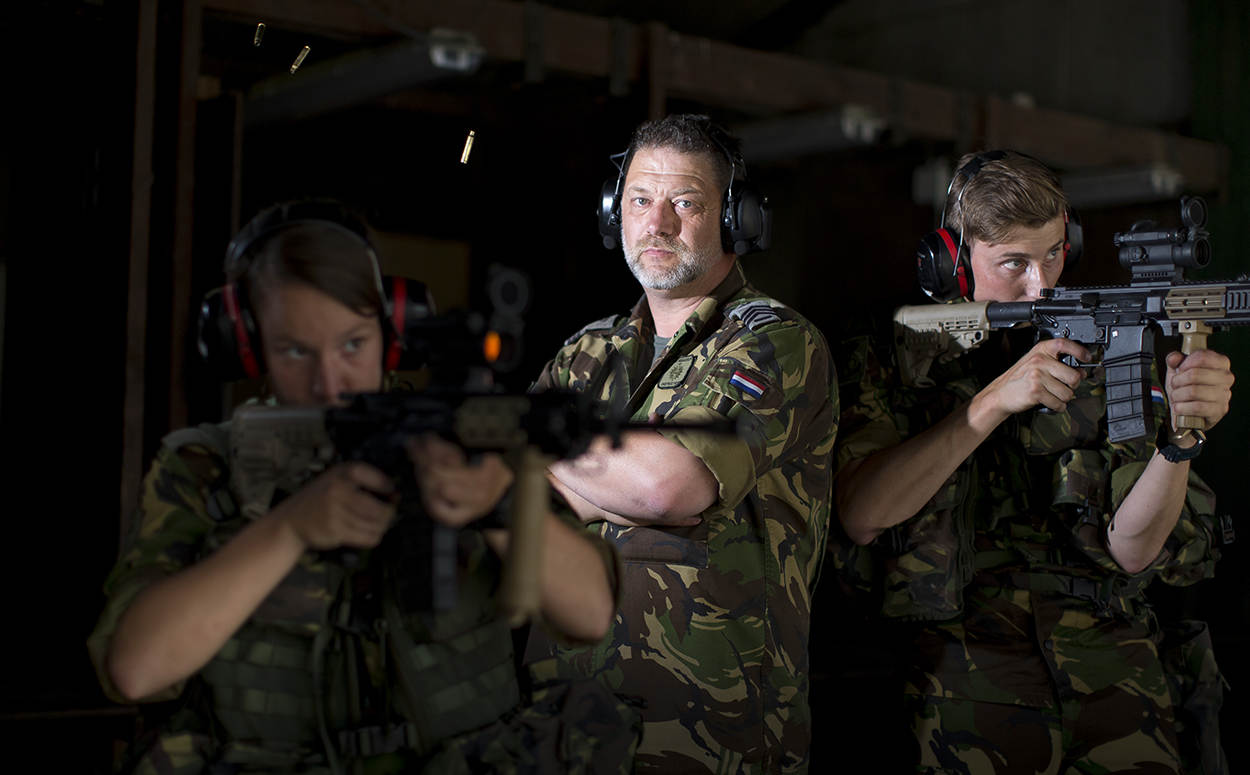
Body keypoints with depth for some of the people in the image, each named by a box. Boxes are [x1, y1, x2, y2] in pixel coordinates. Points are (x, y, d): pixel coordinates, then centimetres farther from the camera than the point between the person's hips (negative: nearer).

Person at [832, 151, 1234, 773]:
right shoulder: (891, 360, 5)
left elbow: (1131, 549, 2)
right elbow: (859, 516, -12)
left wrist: (1180, 435, -16)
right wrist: (992, 402, -16)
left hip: (1112, 669, 2)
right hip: (965, 670, -2)